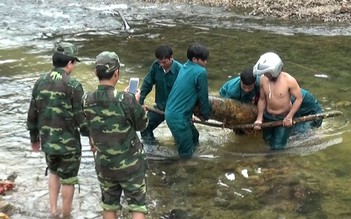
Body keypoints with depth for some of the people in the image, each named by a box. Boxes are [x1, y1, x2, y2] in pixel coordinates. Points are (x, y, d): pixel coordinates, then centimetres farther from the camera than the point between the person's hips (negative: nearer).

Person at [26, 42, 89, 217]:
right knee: (68, 179, 12)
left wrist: (34, 138, 19)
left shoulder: (40, 82, 0)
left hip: (47, 141, 5)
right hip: (69, 142, -5)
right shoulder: (73, 85, -17)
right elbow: (82, 118, -15)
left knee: (54, 172, 27)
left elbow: (32, 115, 6)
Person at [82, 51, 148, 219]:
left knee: (109, 206, 18)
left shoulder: (87, 100, -10)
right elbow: (142, 124, -7)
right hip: (130, 163, -4)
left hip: (104, 164, 4)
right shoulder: (126, 100, -23)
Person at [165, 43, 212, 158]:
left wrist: (200, 111, 25)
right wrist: (205, 113, 11)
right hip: (178, 116, -9)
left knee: (194, 140, 23)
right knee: (186, 153, 0)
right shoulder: (200, 72, -16)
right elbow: (203, 95, -6)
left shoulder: (185, 67, 10)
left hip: (172, 111, 9)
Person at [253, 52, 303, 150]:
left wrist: (289, 116, -21)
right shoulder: (263, 79, -14)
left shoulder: (289, 80, -26)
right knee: (268, 141, 22)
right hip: (268, 117, 4)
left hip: (284, 118, -4)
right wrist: (259, 118, -7)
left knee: (277, 146, -4)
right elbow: (262, 99, -3)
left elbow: (299, 98, -16)